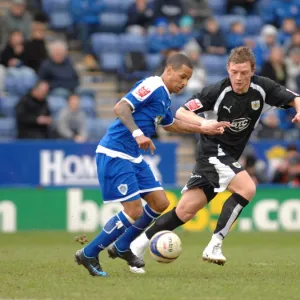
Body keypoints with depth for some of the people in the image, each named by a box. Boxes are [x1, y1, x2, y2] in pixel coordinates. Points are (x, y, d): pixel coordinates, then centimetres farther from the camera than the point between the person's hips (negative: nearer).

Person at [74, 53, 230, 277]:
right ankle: (89, 255, 1)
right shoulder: (152, 87, -14)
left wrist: (202, 128, 33)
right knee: (134, 211, -12)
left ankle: (122, 247, 23)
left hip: (133, 157, 10)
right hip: (115, 155, -10)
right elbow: (120, 108, -24)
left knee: (160, 203, 8)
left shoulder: (164, 98, 16)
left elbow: (170, 125, 36)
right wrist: (138, 134, -35)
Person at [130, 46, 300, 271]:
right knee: (247, 188, -26)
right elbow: (181, 113, -15)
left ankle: (139, 245, 16)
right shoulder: (216, 92, -18)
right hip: (213, 150, -5)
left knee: (186, 210, 6)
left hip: (229, 158, 5)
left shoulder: (263, 88, -7)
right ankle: (214, 245, -21)